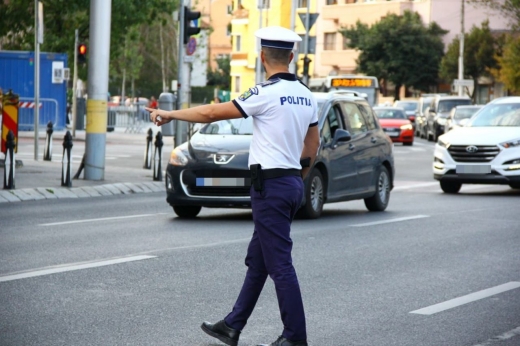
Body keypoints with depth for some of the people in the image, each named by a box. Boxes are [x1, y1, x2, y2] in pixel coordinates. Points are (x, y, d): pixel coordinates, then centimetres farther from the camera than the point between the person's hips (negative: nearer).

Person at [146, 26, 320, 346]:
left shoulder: (266, 94, -14)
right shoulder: (307, 97, 10)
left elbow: (212, 113, -10)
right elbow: (313, 145, 18)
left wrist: (170, 114, 3)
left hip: (271, 185, -8)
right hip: (293, 183, 9)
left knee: (280, 264, -4)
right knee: (257, 260, 15)